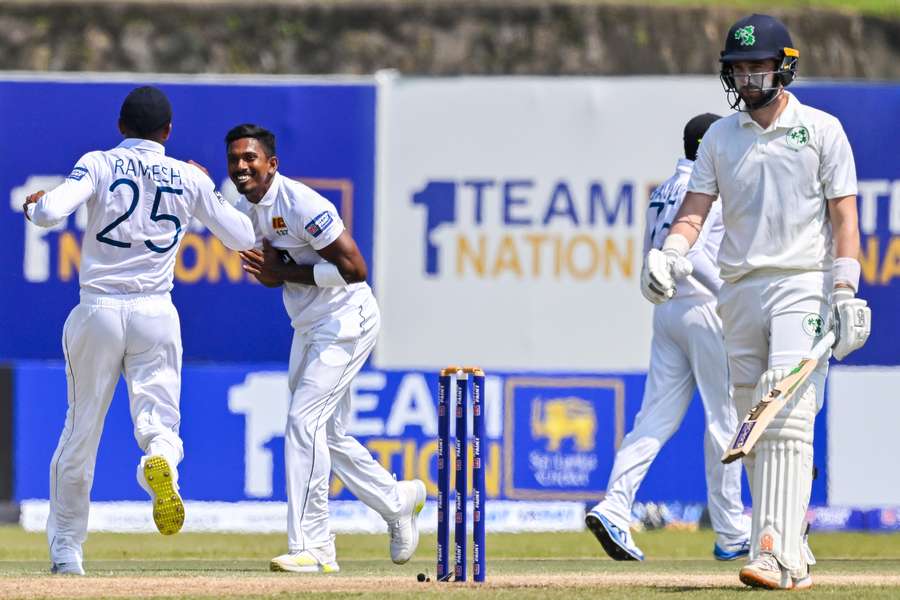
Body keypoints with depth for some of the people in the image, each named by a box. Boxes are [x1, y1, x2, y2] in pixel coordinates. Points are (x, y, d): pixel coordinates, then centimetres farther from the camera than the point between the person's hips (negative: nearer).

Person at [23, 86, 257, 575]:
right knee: (158, 419, 0)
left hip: (98, 310, 0)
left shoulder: (99, 165, -1)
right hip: (156, 315, 0)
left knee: (82, 427, 10)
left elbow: (51, 212, -16)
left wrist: (34, 204, 7)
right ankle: (160, 462, -38)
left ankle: (65, 547, 16)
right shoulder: (188, 178, 5)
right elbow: (242, 237, 13)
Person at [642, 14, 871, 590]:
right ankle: (793, 550, 14)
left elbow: (844, 215, -1)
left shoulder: (821, 129, 2)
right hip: (739, 289, 5)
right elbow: (695, 209, 5)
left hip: (803, 284, -5)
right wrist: (668, 255, -16)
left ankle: (777, 554, -27)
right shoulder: (720, 137, 13)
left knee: (787, 419, -18)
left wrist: (845, 291, -12)